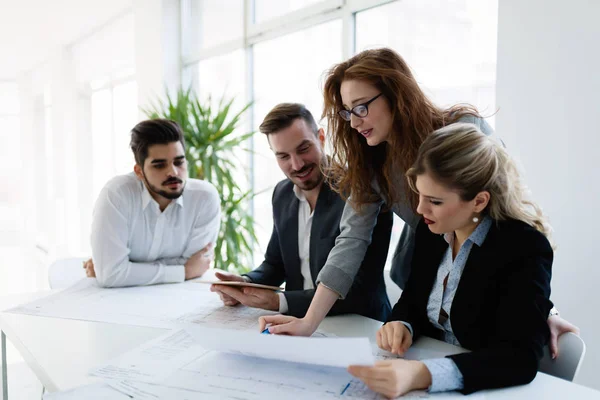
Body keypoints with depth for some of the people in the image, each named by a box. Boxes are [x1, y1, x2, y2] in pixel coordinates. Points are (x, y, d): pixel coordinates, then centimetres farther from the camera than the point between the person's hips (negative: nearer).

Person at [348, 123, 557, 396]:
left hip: (487, 389, -4)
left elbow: (521, 357, -26)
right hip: (426, 362, 5)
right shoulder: (430, 230, -1)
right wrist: (401, 326, -13)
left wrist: (421, 375, -39)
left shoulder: (525, 249, -18)